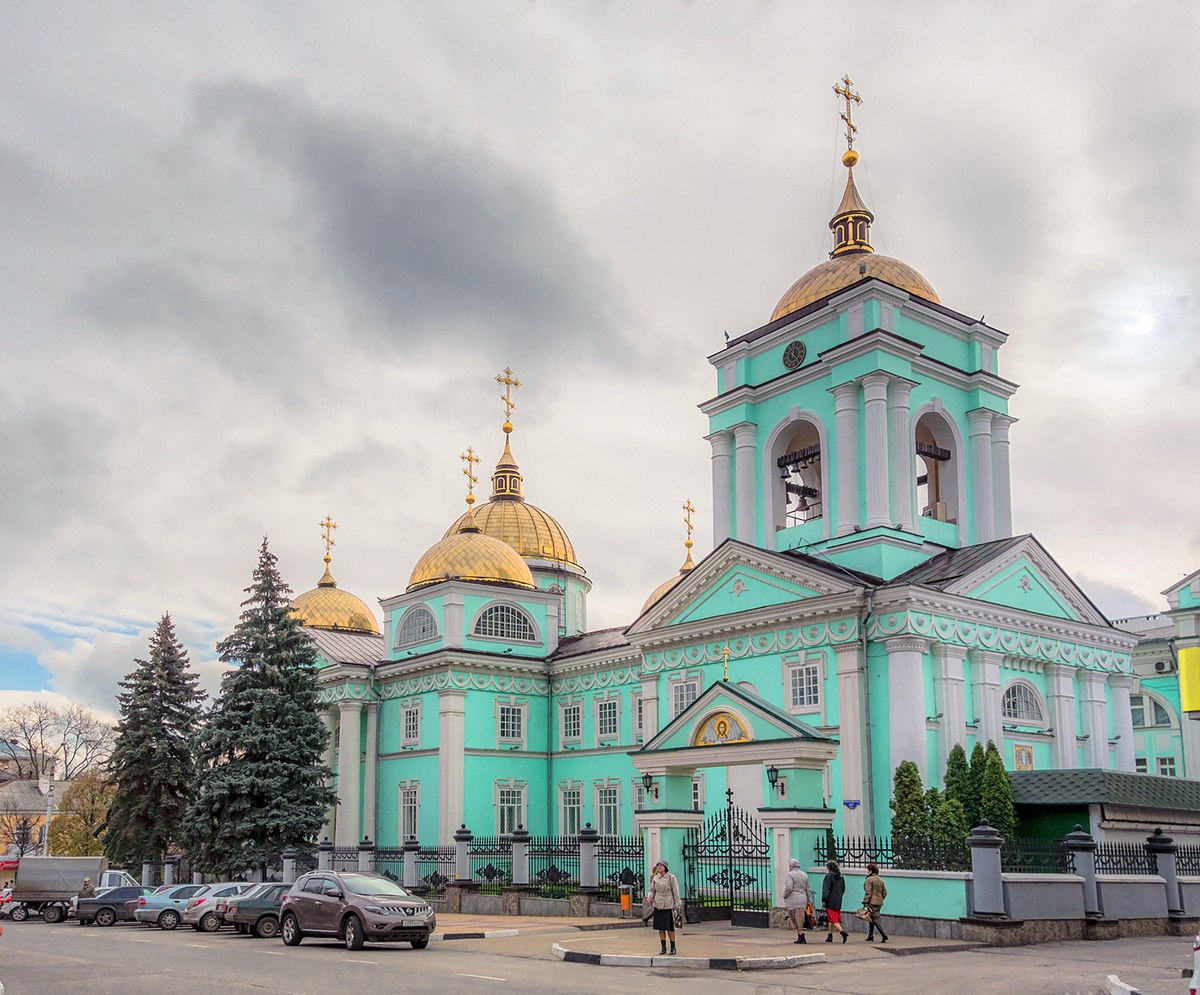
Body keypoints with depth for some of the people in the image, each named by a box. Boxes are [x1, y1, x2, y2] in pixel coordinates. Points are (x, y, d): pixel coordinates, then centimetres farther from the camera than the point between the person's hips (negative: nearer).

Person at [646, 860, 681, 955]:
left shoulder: (671, 878, -4)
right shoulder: (655, 878, 7)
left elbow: (676, 892, -2)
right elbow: (651, 890, 13)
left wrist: (676, 905, -5)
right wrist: (649, 896, -8)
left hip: (668, 905, -4)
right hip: (658, 905, 4)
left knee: (670, 927, -1)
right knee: (660, 927, 5)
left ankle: (673, 947, 11)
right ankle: (663, 947, 14)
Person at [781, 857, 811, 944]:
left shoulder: (790, 875, -8)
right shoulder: (804, 875, 14)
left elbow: (788, 888, -20)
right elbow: (807, 890, 17)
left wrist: (784, 895, -3)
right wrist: (808, 902, 21)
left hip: (793, 900, -7)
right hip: (802, 900, 7)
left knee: (795, 920, -1)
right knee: (800, 919, 10)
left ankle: (801, 936, -7)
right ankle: (800, 938, 9)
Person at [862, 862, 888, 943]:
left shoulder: (869, 880, -10)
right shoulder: (880, 880, 14)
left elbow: (868, 892, -16)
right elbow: (884, 892, 15)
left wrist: (865, 903, -13)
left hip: (872, 902, -8)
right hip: (879, 902, 8)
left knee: (875, 919, -8)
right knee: (872, 918, 17)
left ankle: (884, 935, -18)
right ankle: (870, 936, 22)